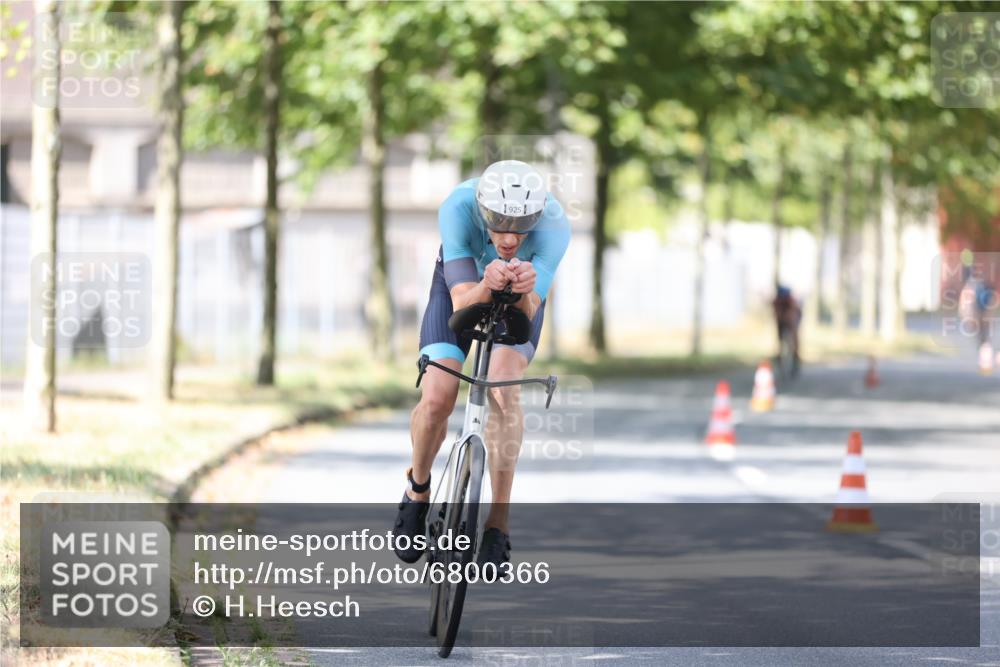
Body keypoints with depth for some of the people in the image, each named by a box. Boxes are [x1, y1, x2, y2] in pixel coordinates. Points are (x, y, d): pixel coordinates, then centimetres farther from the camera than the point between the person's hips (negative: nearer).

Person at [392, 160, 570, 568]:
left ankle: (497, 526, -16)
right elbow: (462, 304, -39)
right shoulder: (458, 208, -37)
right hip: (463, 284, 0)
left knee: (503, 388, -26)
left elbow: (527, 313, -38)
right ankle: (418, 489, 15)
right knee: (436, 400, -17)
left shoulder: (553, 224, -36)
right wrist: (487, 286, -61)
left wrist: (524, 291, -60)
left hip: (520, 298, 0)